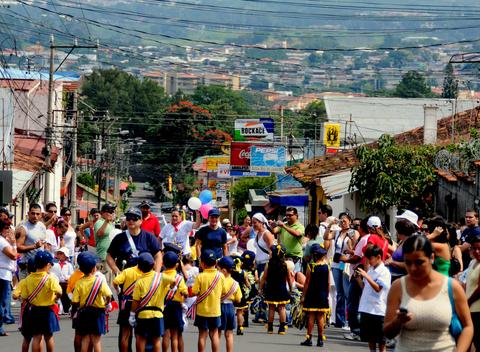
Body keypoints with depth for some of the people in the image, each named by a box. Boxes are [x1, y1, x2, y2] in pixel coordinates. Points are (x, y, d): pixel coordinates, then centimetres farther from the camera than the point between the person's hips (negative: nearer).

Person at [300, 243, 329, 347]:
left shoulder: (310, 266, -10)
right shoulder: (327, 267, 0)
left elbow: (307, 282, -8)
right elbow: (328, 283, 4)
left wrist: (303, 295, -1)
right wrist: (327, 294, 14)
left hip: (311, 295, -3)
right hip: (323, 295, 3)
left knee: (311, 316, 0)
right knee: (320, 317, 7)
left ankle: (309, 338, -1)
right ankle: (320, 339, 8)